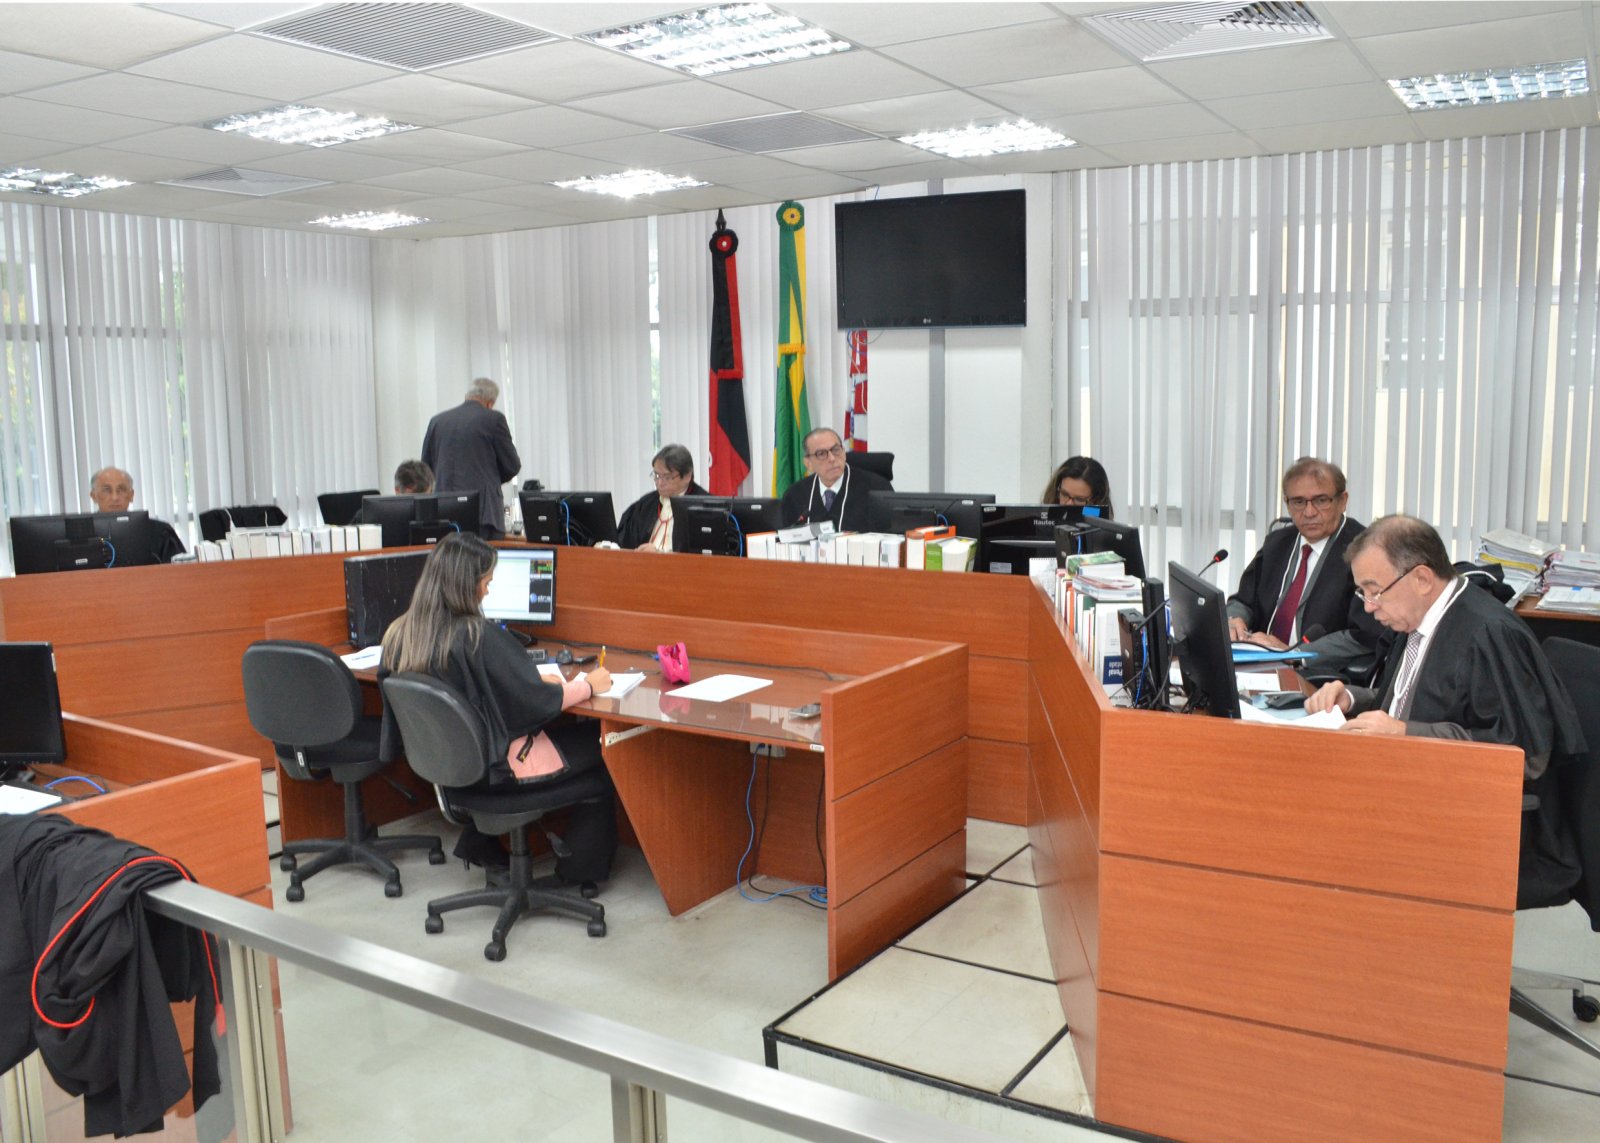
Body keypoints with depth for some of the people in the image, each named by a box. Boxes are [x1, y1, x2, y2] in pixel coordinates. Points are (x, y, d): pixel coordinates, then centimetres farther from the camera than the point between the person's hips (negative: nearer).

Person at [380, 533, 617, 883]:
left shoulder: (398, 634, -5)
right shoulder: (480, 637, -26)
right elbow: (537, 701, -20)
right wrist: (590, 685, -4)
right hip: (499, 764, -8)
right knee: (599, 742, 11)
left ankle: (479, 847, 29)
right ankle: (579, 872, 21)